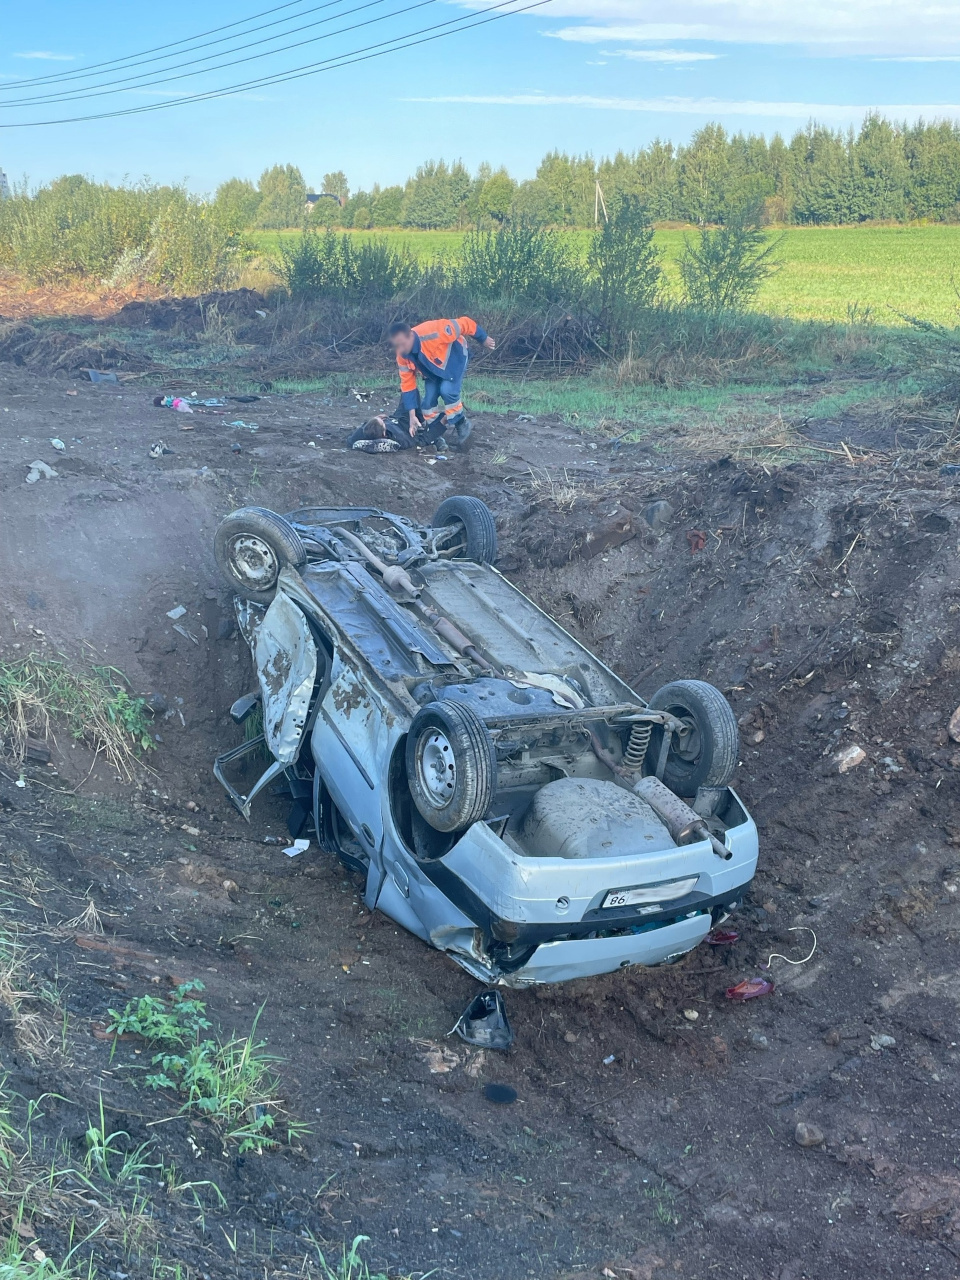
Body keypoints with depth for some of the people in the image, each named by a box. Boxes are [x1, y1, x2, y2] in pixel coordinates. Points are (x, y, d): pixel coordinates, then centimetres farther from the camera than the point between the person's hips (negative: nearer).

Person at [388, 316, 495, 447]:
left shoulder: (432, 333, -43)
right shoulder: (403, 357, -24)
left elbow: (464, 324, -30)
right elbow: (408, 384, -14)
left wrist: (484, 338, -13)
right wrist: (412, 416, -19)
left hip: (454, 356, -5)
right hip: (433, 366, 5)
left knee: (447, 390, -23)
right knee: (429, 398, -4)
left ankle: (461, 423, 1)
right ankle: (433, 432, 19)